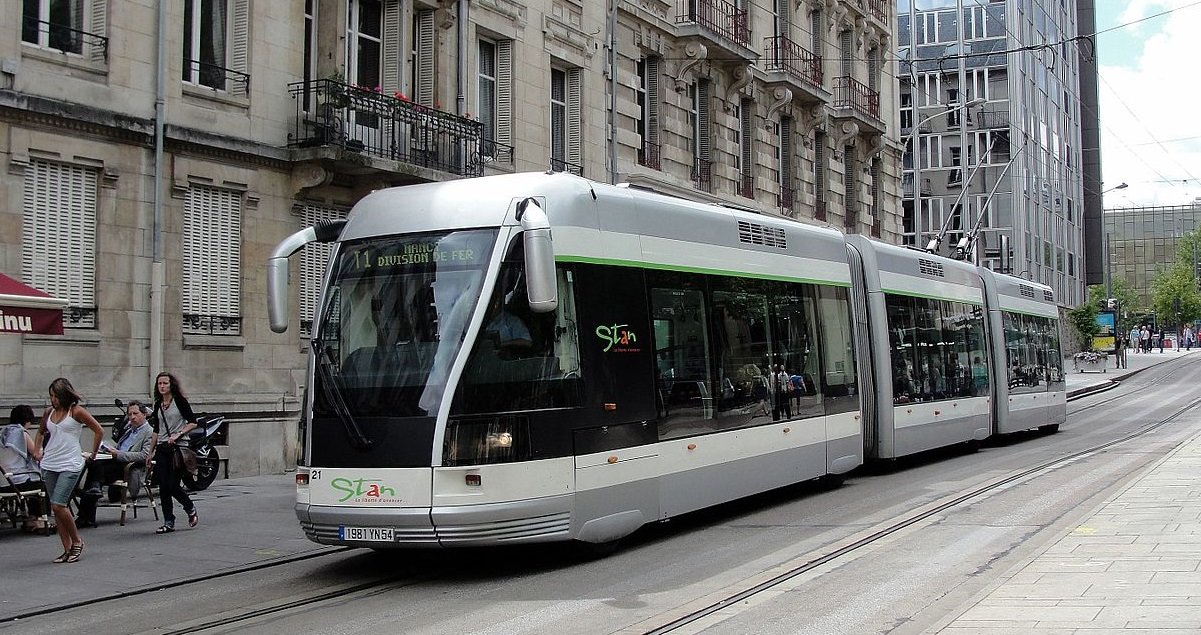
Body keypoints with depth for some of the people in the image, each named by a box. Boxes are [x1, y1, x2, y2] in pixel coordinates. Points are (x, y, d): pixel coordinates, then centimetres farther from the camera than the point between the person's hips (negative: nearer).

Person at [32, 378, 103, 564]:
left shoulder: (77, 411, -6)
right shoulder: (49, 412, 11)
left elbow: (99, 431, -2)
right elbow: (41, 432, 29)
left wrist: (92, 454, 0)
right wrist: (36, 451, 17)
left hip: (70, 465, -6)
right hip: (49, 465, 6)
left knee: (58, 505, -16)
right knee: (56, 508, 5)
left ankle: (77, 541, 3)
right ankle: (67, 549, 11)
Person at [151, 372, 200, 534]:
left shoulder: (179, 401, -5)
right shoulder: (158, 405, 13)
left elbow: (192, 422, -7)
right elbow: (156, 430, 18)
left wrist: (178, 435, -19)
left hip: (178, 447, -6)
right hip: (162, 448, 6)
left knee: (173, 485, -9)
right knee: (163, 486, -1)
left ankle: (191, 509, 18)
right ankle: (168, 522, 5)